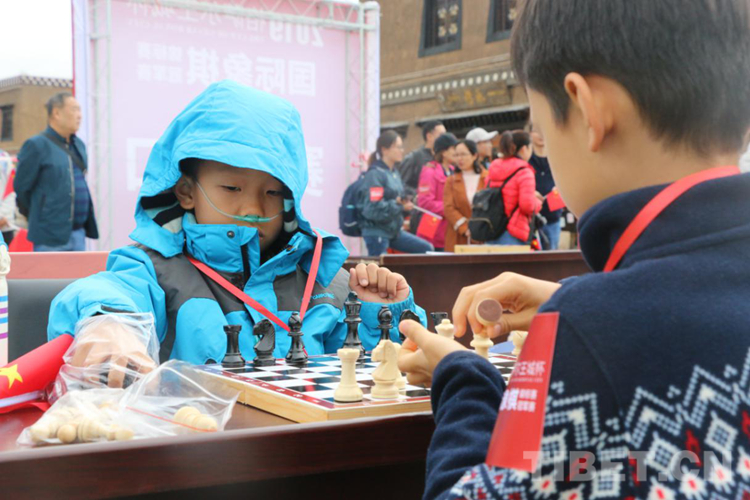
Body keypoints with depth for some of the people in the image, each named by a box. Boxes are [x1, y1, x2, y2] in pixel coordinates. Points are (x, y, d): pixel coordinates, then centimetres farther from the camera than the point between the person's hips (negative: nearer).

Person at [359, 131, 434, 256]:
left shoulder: (394, 173, 10)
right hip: (376, 232, -8)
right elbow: (372, 209, -23)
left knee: (427, 249, 2)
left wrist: (406, 205, -3)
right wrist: (398, 204, -20)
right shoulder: (375, 174, -15)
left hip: (394, 231, 8)